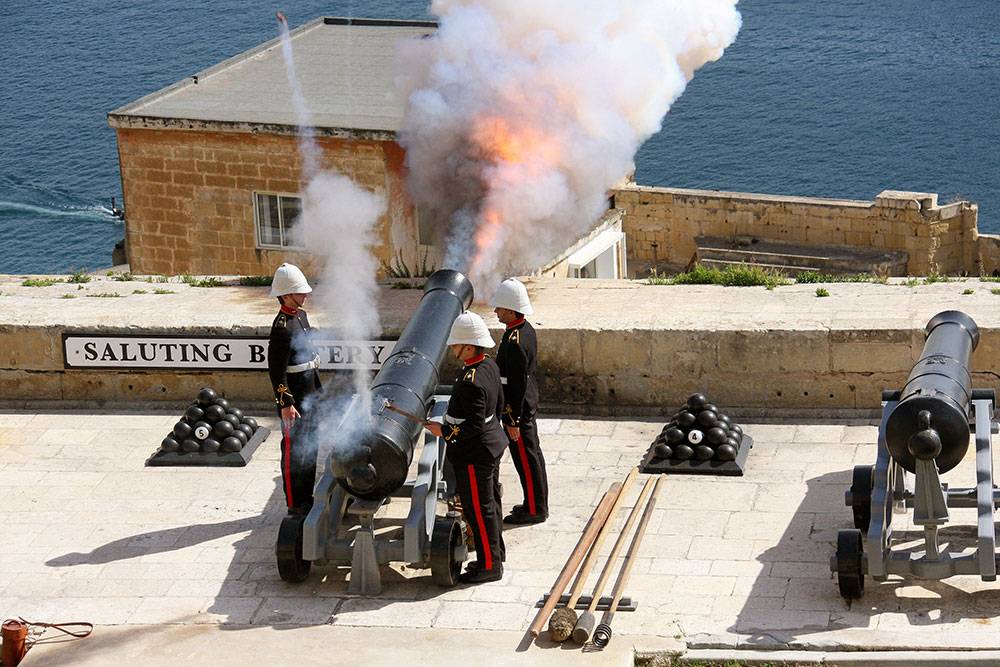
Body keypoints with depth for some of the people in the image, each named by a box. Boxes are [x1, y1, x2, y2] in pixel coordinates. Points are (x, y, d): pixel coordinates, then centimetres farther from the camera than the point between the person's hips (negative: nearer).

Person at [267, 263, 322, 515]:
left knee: (310, 447, 18)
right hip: (294, 399, -9)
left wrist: (318, 388, 23)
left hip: (310, 395, 9)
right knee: (294, 450, 0)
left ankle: (307, 496, 29)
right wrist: (285, 404, -22)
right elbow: (276, 371, -21)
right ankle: (295, 503, 9)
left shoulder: (301, 316, 9)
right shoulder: (282, 328, -21)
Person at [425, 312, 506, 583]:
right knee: (490, 502, 22)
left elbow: (474, 425, -29)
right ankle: (496, 552, 36)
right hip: (492, 443, 10)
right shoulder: (490, 365, 1)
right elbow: (498, 403, 14)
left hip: (474, 454, -10)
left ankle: (489, 565, 11)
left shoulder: (471, 382, -29)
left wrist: (444, 431, -18)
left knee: (479, 509, 1)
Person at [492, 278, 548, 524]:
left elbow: (517, 385, -25)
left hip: (517, 408, -10)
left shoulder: (515, 342, -27)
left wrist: (513, 420, -19)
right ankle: (537, 503, 30)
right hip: (529, 402, 10)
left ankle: (534, 510, 11)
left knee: (525, 457, 1)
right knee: (532, 454, 18)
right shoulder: (527, 329, 4)